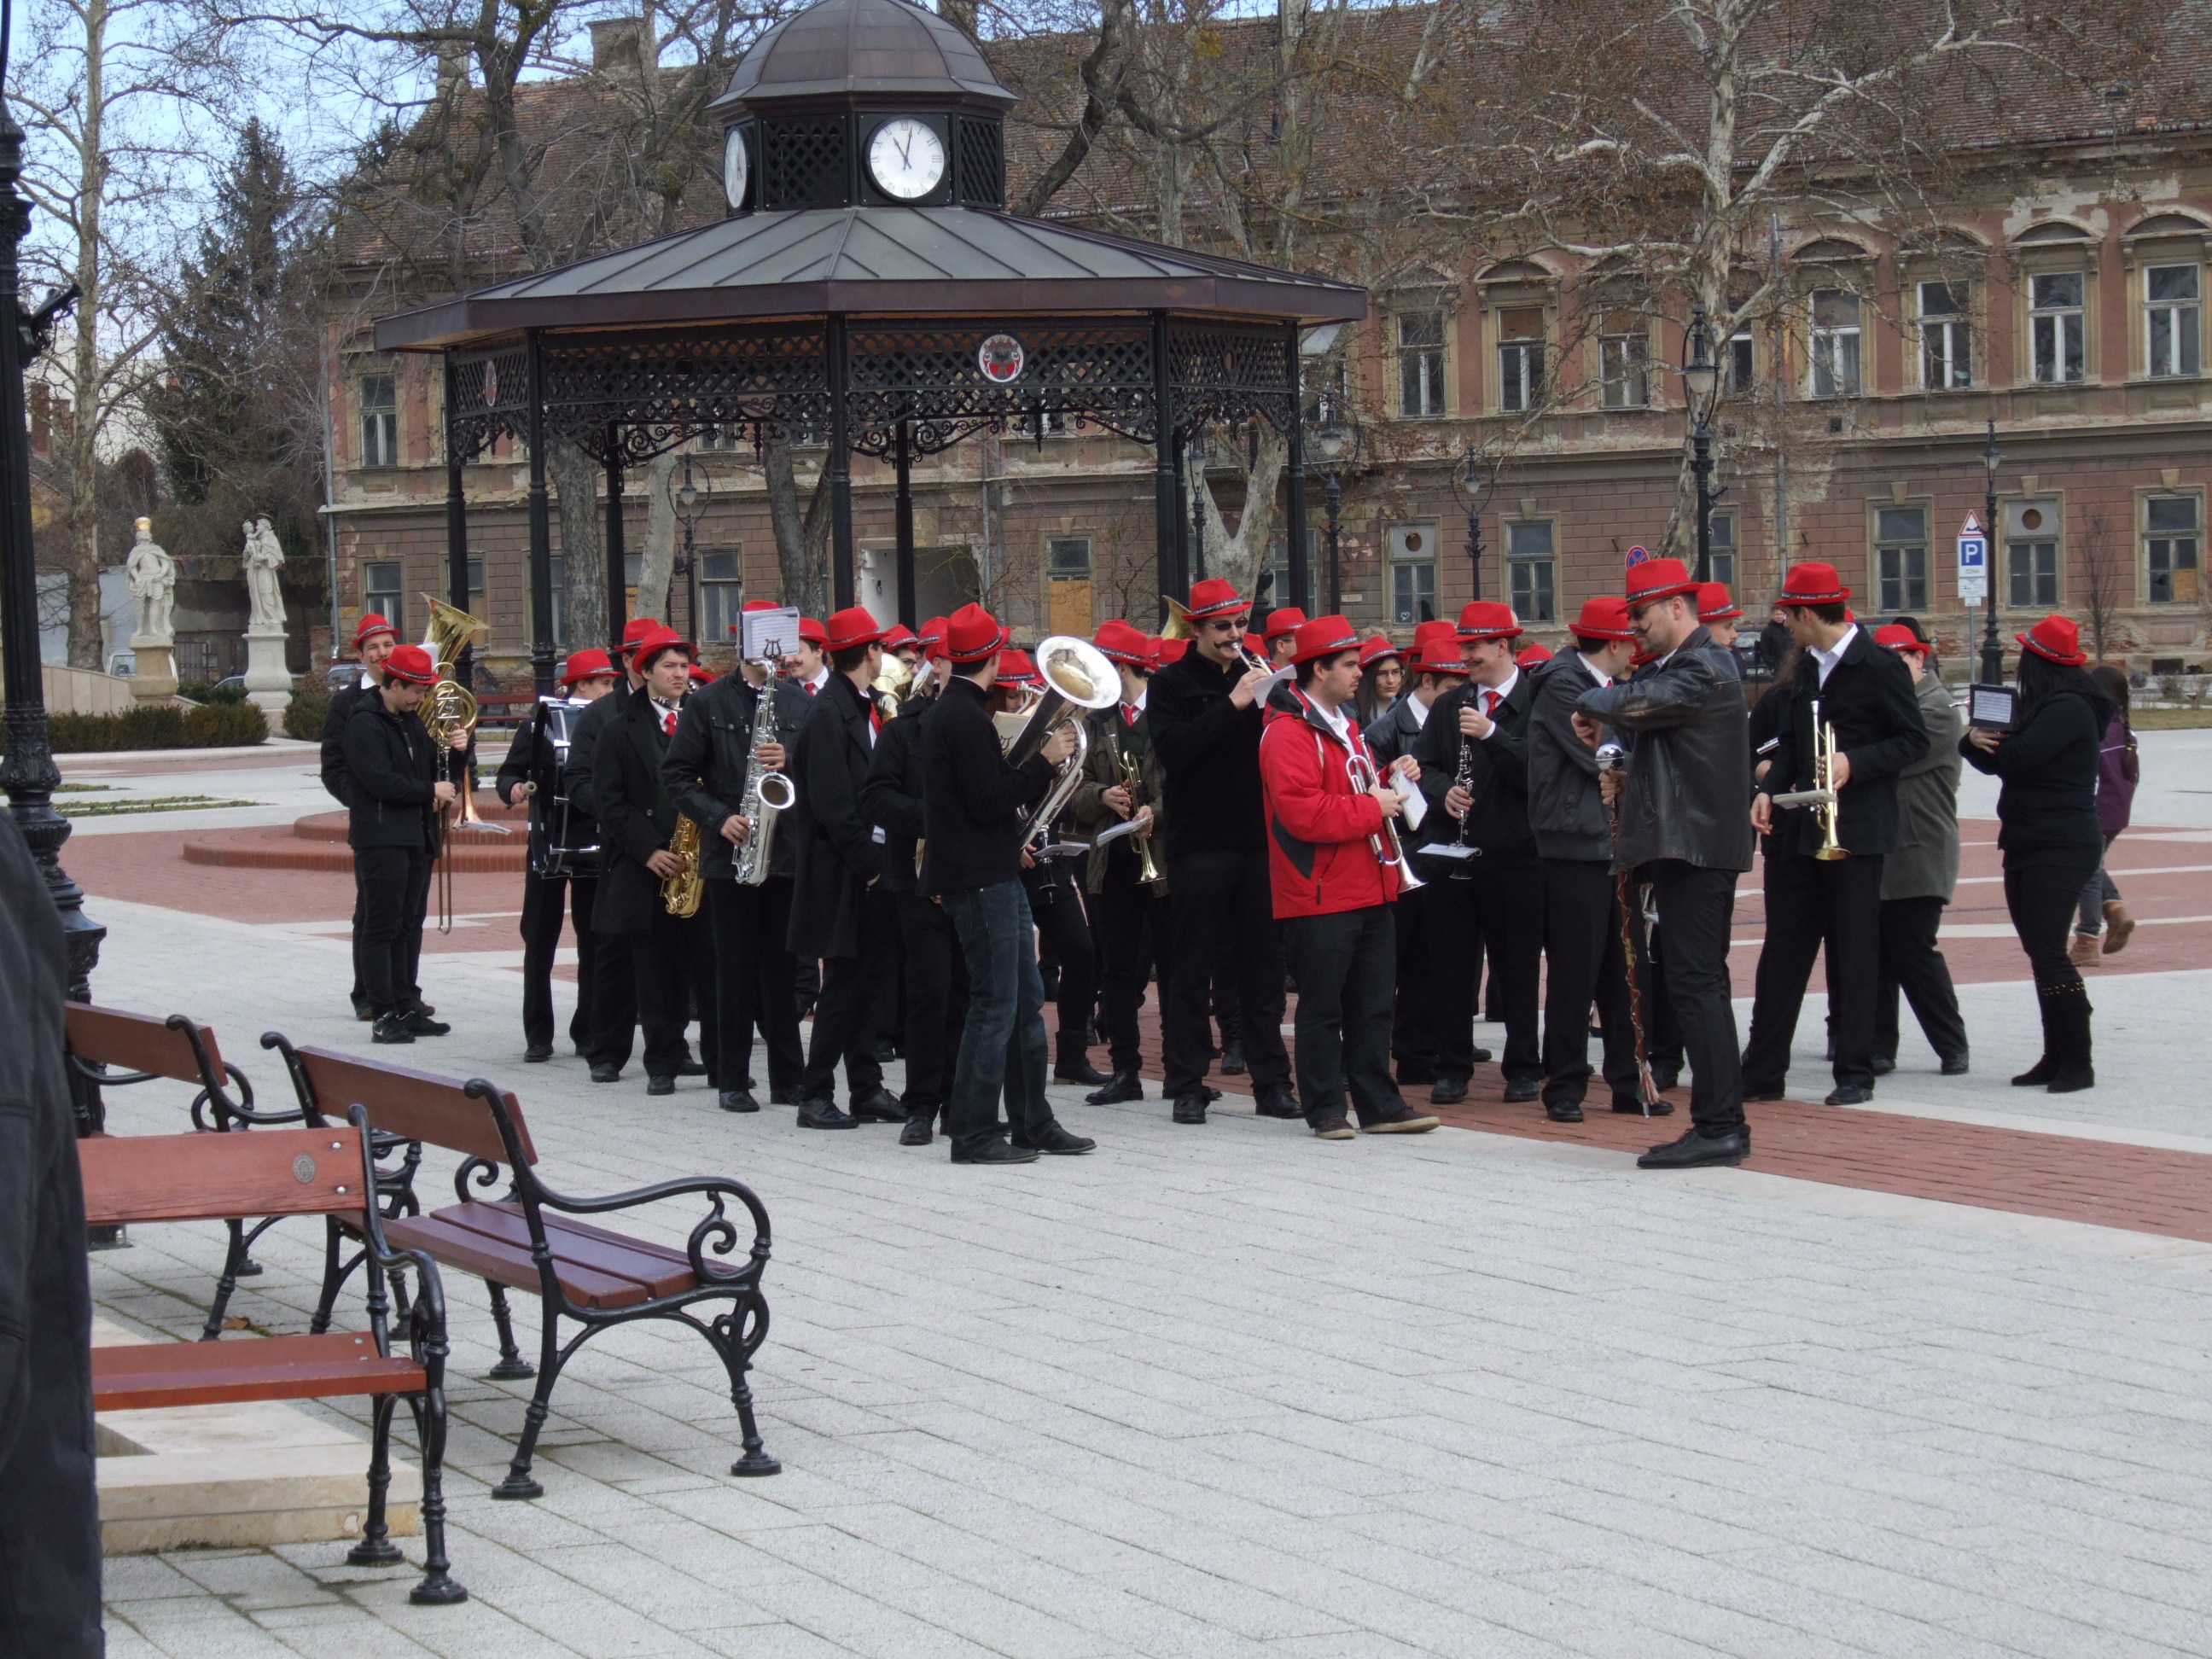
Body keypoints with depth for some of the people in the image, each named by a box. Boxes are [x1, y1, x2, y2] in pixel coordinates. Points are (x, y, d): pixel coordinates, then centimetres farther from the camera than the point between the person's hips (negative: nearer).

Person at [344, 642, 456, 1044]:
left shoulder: (409, 721, 17)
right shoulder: (365, 723, -11)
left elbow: (426, 766, 26)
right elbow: (381, 781, -20)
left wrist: (444, 792, 5)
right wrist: (431, 791, -12)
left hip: (416, 837, 9)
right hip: (382, 840, -9)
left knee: (409, 926, 10)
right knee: (382, 928, -6)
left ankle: (408, 1010, 15)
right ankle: (385, 1015, -5)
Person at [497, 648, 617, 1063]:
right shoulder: (540, 720, -2)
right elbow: (509, 772, 0)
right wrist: (513, 788, -21)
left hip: (595, 843, 2)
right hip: (548, 842, -2)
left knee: (594, 942, 4)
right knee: (540, 940, 1)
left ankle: (589, 1031, 12)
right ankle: (538, 1036, 7)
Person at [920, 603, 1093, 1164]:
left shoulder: (952, 711, 15)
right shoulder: (966, 717, -17)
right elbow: (990, 802, -21)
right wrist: (1045, 761, -15)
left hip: (993, 873, 11)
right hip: (980, 880, -11)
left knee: (1026, 1000, 14)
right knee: (995, 1005, -6)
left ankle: (1034, 1124, 19)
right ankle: (973, 1134, -1)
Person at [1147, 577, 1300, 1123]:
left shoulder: (1255, 677, 13)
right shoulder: (1172, 684, -1)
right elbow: (1171, 750, -17)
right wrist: (1232, 705, -22)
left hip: (1257, 842, 4)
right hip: (1199, 846, -4)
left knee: (1263, 965, 7)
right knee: (1194, 967, 1)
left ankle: (1272, 1083, 11)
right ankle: (1186, 1086, 6)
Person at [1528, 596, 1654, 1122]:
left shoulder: (1607, 687, 17)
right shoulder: (1561, 685, -11)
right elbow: (1599, 759, -17)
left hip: (1616, 843, 8)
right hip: (1576, 846, -8)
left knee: (1623, 970, 9)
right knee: (1574, 974, -3)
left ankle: (1629, 1082, 13)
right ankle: (1564, 1088, 4)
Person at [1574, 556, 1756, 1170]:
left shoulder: (1706, 669, -13)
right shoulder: (1669, 668, 19)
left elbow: (1638, 705, -24)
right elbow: (1643, 726, 25)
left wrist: (1592, 705, -4)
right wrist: (1624, 774, 5)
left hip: (1697, 847, -11)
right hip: (1680, 847, 11)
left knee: (1696, 982, -12)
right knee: (1700, 985, 12)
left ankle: (1718, 1128, -12)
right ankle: (1724, 1123, 16)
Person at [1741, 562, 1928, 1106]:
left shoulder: (1880, 667, -10)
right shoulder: (1807, 666, 12)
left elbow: (1913, 740, -10)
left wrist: (1855, 764, -22)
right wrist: (1770, 789, 4)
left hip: (1855, 831, -7)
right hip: (1800, 828, 7)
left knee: (1853, 954, -1)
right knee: (1783, 949, 6)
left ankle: (1855, 1074, 6)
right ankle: (1763, 1071, 9)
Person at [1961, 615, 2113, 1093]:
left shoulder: (2069, 709, -14)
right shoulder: (2040, 709, 18)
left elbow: (2017, 757, -25)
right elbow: (1995, 761, 12)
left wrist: (1983, 739, -3)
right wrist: (1977, 740, -11)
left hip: (2061, 849, -10)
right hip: (2028, 845, 10)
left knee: (2048, 953, -14)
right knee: (2041, 954, 9)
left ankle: (2078, 1063, -13)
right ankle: (2057, 1057, 12)